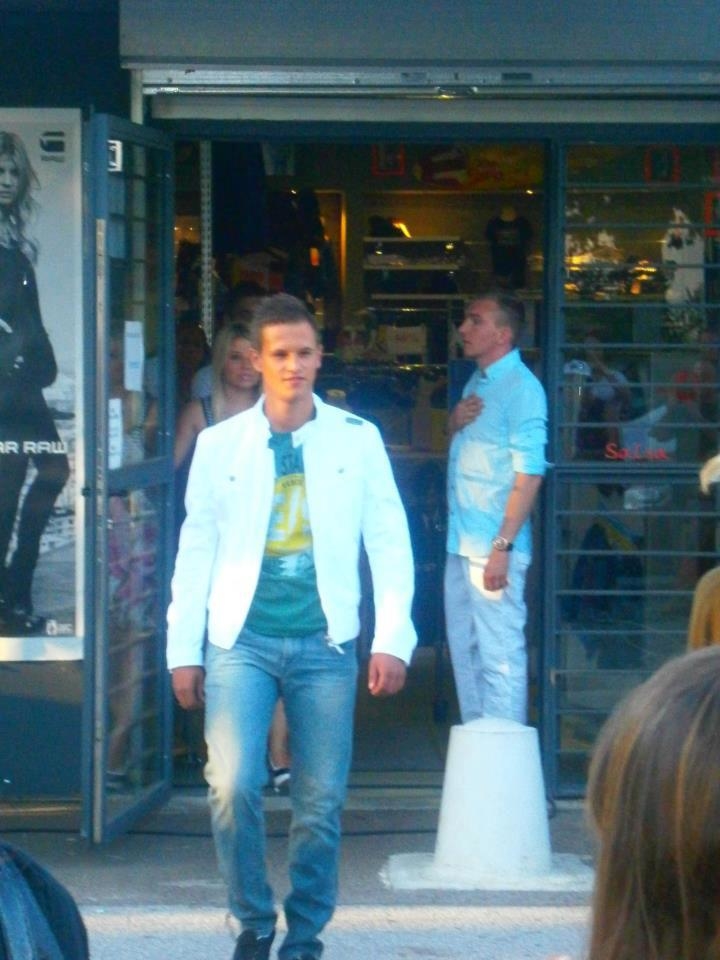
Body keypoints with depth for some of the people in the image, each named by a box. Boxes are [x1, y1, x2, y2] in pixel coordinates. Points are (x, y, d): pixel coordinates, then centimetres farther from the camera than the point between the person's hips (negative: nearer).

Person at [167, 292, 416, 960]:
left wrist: (393, 639, -4)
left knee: (321, 803, 2)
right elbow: (196, 549, 8)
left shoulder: (357, 440, 6)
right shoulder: (220, 444, 7)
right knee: (233, 787, -14)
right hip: (241, 638, 0)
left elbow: (389, 542, 4)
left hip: (324, 642, 0)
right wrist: (184, 648, 4)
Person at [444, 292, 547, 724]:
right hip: (461, 542, 9)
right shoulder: (477, 382, 14)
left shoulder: (522, 387, -13)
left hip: (494, 544, -9)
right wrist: (455, 423, 3)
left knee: (499, 655, -6)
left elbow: (529, 474, -17)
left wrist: (502, 546, -22)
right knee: (464, 648, 15)